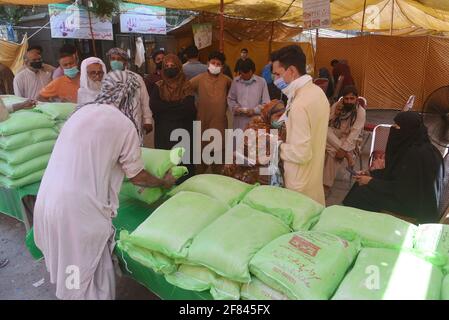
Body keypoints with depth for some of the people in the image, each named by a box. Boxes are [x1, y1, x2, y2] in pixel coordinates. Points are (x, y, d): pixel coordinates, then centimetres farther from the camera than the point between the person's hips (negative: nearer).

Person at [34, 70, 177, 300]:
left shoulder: (82, 111, 9)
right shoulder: (124, 124, -9)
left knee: (68, 265, 27)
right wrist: (164, 182, 17)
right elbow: (137, 177, -1)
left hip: (47, 200, 7)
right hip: (80, 208, -7)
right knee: (92, 270, 14)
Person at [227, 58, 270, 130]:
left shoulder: (261, 81, -1)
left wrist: (254, 110, -13)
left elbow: (266, 103, 0)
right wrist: (235, 107, -5)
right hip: (239, 122, 2)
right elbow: (230, 99, 14)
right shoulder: (235, 81, 5)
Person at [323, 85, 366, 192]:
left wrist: (343, 149, -28)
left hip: (347, 140, -4)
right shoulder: (336, 105, 1)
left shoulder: (360, 112, -9)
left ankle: (326, 184, -20)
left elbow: (354, 133, -18)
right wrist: (335, 114, -18)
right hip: (332, 137, 4)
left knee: (332, 152, -31)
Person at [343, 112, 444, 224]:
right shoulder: (409, 145, 2)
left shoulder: (418, 154, -27)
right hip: (409, 195, 9)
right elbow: (395, 172, 13)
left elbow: (400, 189, -25)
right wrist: (371, 173, 3)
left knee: (363, 195, -12)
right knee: (362, 188, 4)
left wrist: (371, 182, -16)